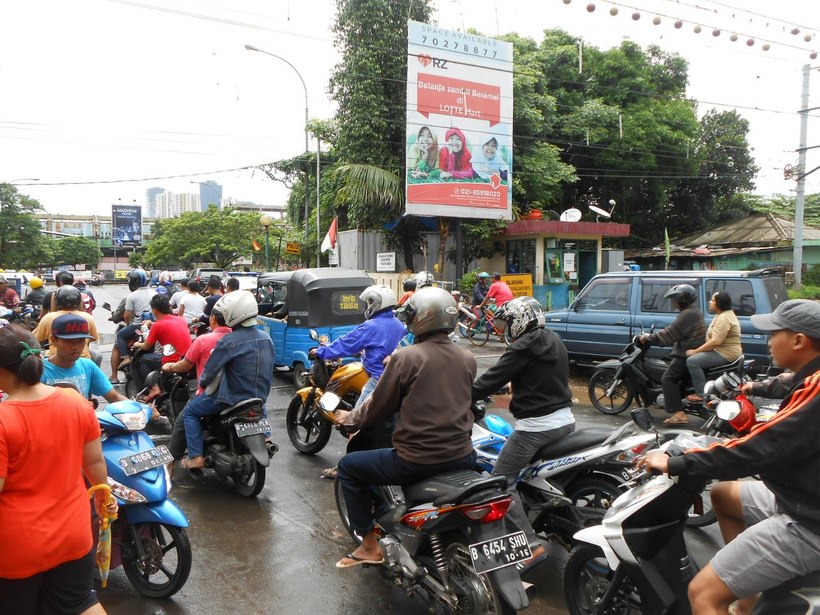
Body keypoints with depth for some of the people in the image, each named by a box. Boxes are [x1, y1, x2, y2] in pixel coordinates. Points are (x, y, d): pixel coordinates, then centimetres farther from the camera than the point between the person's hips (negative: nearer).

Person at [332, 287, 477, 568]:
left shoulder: (406, 358, -12)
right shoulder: (467, 358, 3)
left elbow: (379, 406, -3)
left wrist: (349, 418, 16)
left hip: (415, 461, -5)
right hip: (460, 457, 6)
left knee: (348, 466, 15)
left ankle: (369, 545, 16)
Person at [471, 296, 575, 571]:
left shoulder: (523, 348, -15)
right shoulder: (555, 341, 11)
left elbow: (491, 379, -17)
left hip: (535, 425, -9)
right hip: (565, 419, 9)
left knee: (501, 481, -3)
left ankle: (531, 545, -8)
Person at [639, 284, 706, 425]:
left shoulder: (688, 314, -15)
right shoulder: (693, 312, 19)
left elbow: (671, 333, -18)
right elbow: (674, 332, 21)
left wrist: (650, 337, -10)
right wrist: (652, 337, 17)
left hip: (687, 354, -11)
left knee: (668, 379, -16)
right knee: (673, 379, 20)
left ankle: (678, 413, -23)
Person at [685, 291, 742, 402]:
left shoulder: (723, 318, -20)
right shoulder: (723, 314, 15)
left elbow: (716, 341, -28)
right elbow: (714, 338, 19)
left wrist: (695, 351, -21)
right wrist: (697, 350, 10)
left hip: (725, 354, -11)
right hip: (722, 350, 11)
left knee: (692, 361, -21)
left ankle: (702, 393, -18)